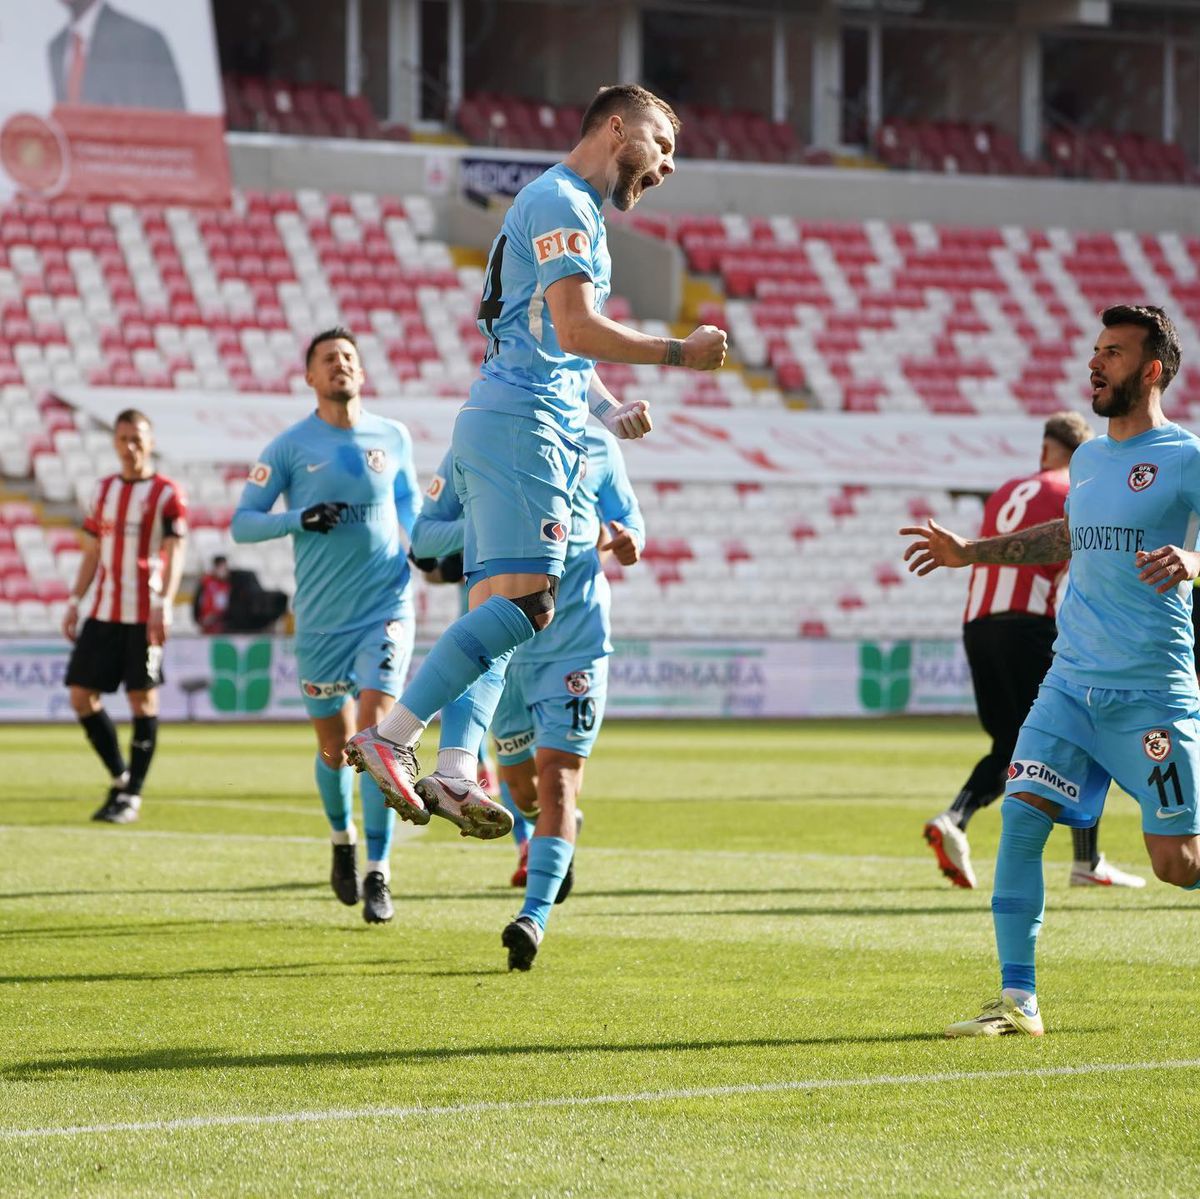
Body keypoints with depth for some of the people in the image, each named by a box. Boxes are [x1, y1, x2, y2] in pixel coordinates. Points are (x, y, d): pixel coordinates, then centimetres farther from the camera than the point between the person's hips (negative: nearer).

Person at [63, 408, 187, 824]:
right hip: (104, 613, 6)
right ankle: (119, 777, 15)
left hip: (144, 616, -6)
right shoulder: (104, 489, 14)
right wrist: (75, 600, 12)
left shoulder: (167, 493, -3)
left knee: (143, 697, -3)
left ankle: (132, 794, 3)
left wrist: (164, 604, -21)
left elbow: (174, 553, -10)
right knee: (81, 693, 1)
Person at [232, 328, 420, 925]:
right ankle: (342, 841, 39)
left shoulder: (393, 438, 5)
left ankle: (378, 875, -10)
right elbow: (242, 522, -2)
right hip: (321, 621, 0)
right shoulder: (290, 446, -3)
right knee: (333, 747, 8)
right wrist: (300, 519, -18)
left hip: (386, 608, 0)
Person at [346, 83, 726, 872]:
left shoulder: (576, 211, 27)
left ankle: (456, 770, -11)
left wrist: (609, 410, 18)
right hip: (521, 423, -11)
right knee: (525, 600, -20)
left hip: (523, 426, 11)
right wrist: (681, 353, -8)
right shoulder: (561, 203, -6)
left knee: (498, 610, 0)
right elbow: (577, 329, -16)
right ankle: (390, 735, -22)